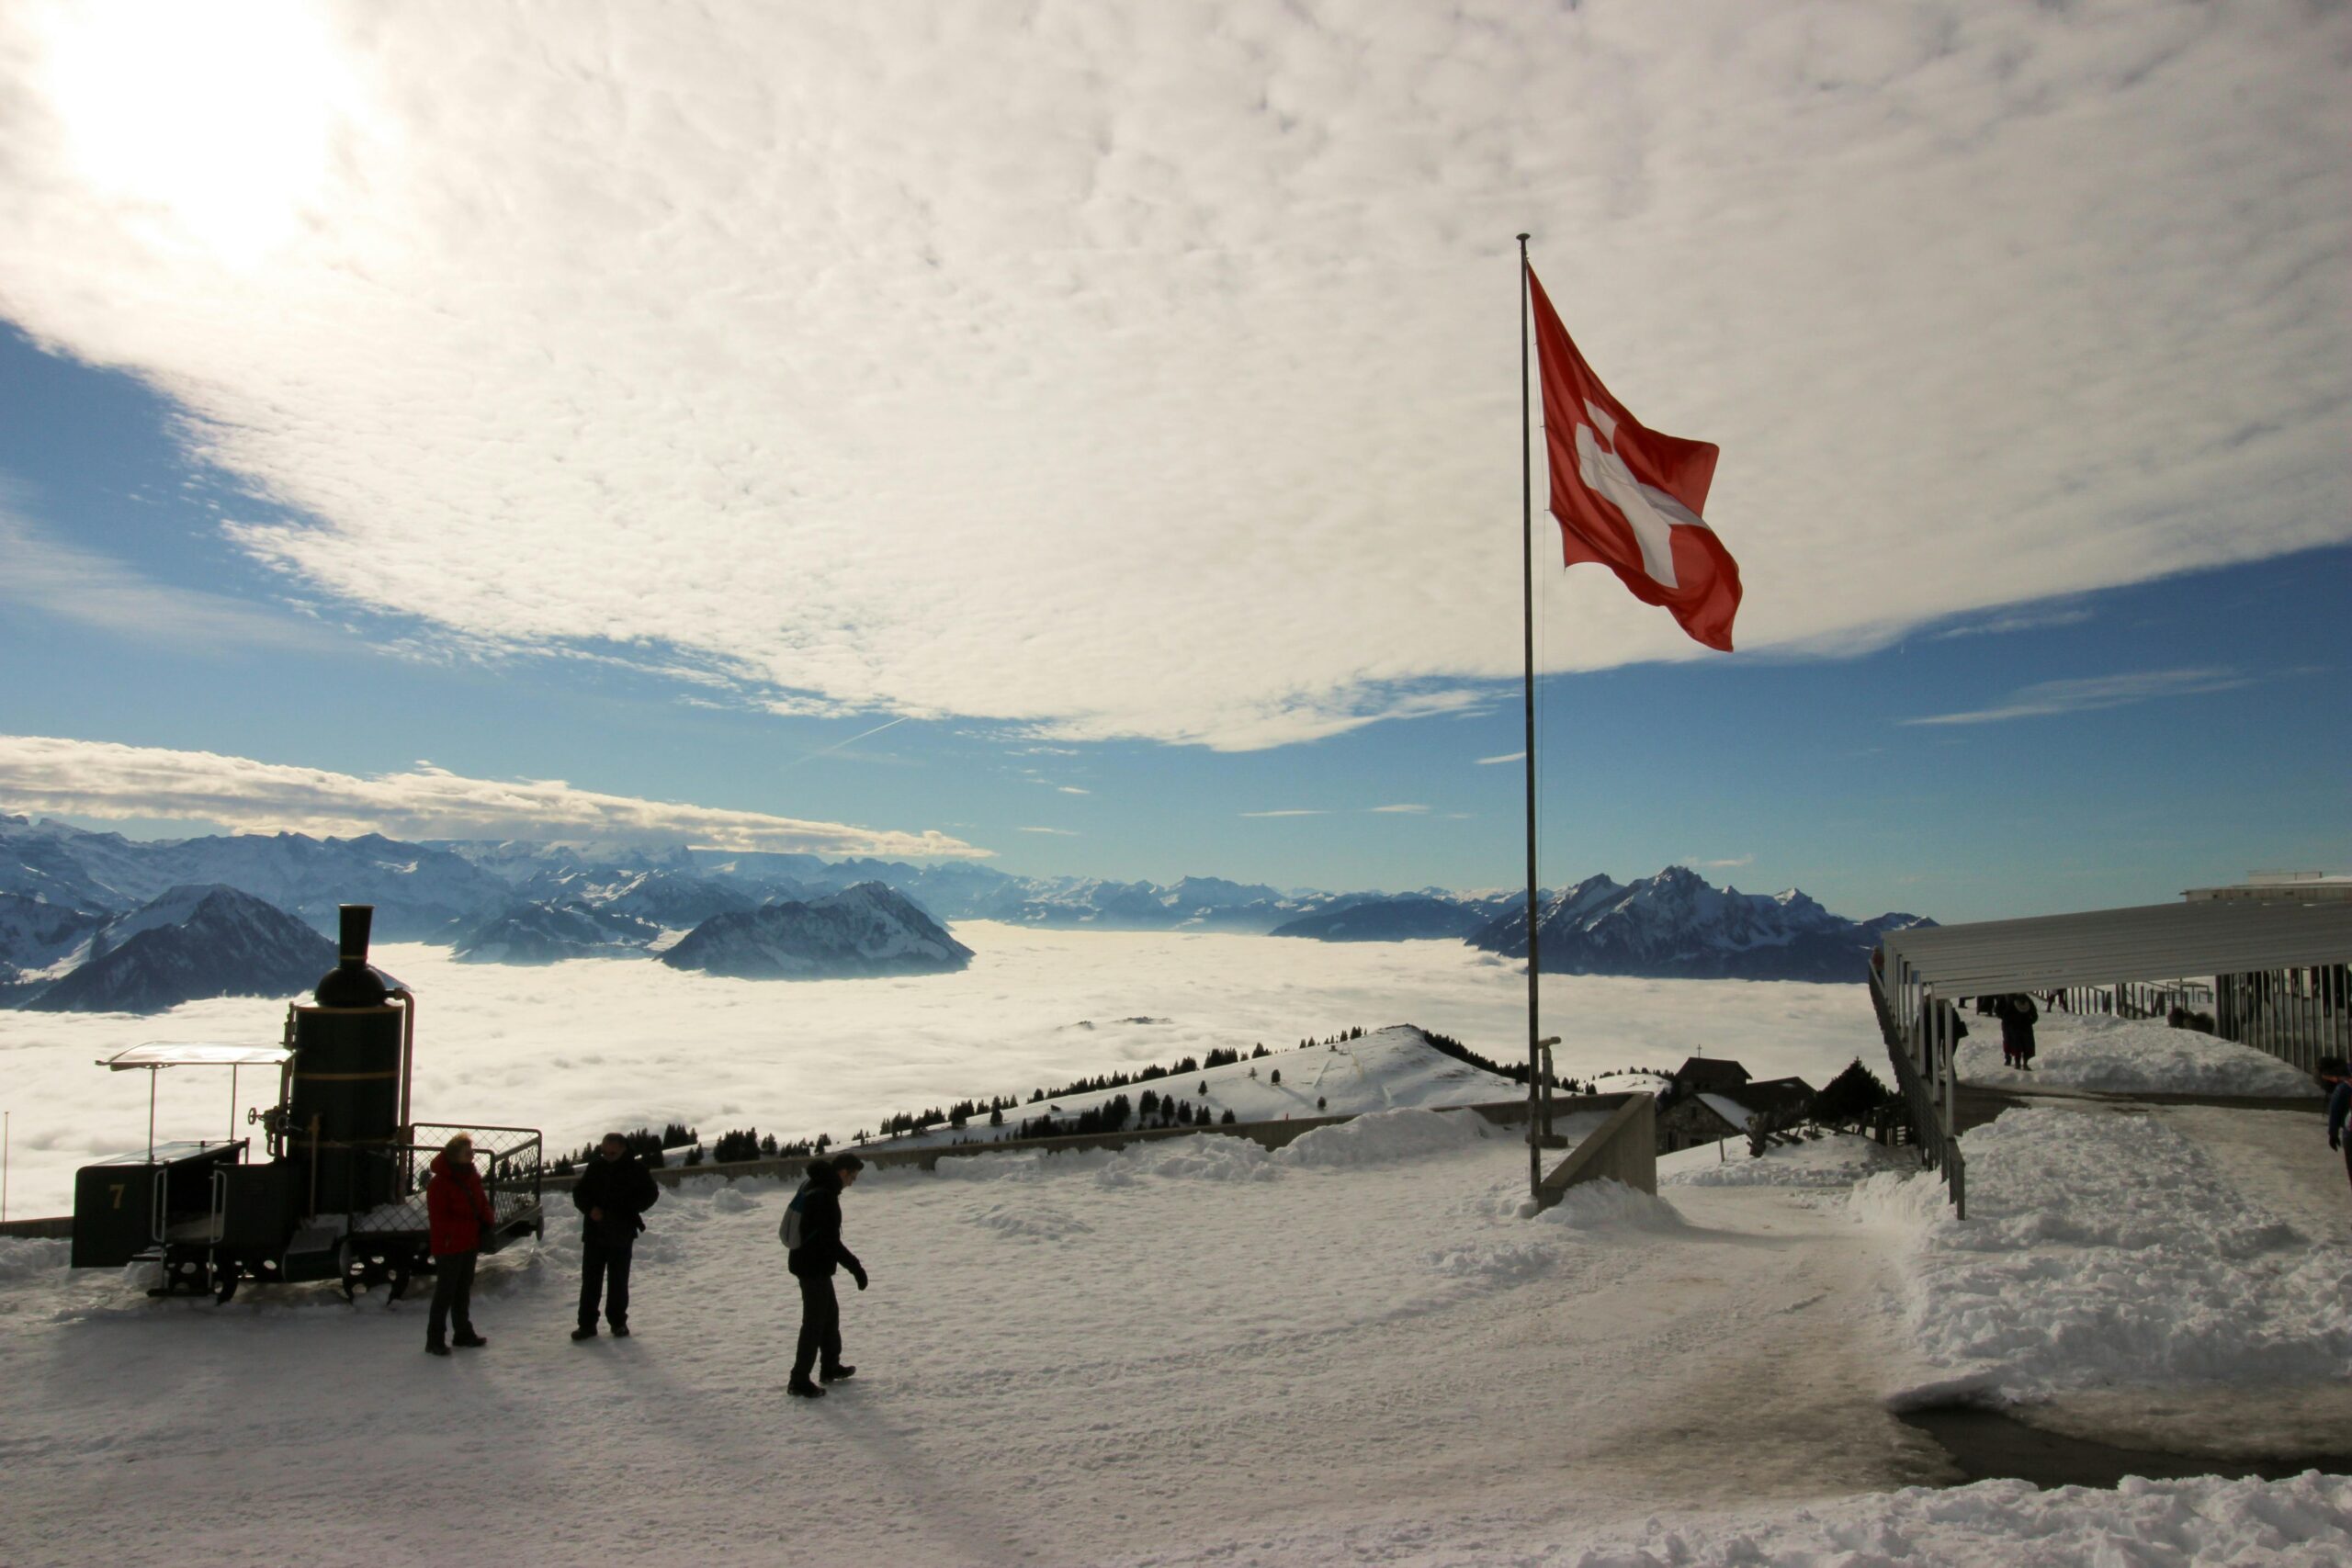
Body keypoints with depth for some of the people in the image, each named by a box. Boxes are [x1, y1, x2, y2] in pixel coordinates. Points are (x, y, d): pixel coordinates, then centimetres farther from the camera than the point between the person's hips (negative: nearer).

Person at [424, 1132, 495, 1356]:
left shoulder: (472, 1178, 7)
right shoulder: (439, 1184, -19)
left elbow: (482, 1203, 15)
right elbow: (439, 1219, -22)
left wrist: (488, 1222, -6)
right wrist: (472, 1225, -26)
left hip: (469, 1244, 8)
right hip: (449, 1246, -8)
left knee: (463, 1291, 17)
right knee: (445, 1293, -4)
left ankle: (464, 1333, 28)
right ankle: (434, 1340, 4)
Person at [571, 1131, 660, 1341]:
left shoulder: (636, 1170, -5)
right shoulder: (595, 1167, 2)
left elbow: (650, 1194, 0)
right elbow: (578, 1192, 9)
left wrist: (626, 1209, -14)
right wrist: (590, 1208, -11)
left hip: (621, 1235, -2)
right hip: (594, 1232, 2)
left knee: (618, 1281, 6)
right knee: (590, 1279, 3)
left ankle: (618, 1322, 18)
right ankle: (587, 1324, 9)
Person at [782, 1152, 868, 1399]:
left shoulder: (813, 1186, 6)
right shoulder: (824, 1196, -26)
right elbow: (831, 1241, -27)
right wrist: (855, 1267, -22)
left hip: (805, 1261, 10)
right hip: (814, 1267, -10)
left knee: (830, 1313, 21)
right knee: (815, 1322, -1)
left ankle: (830, 1367, 33)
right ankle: (799, 1381, 6)